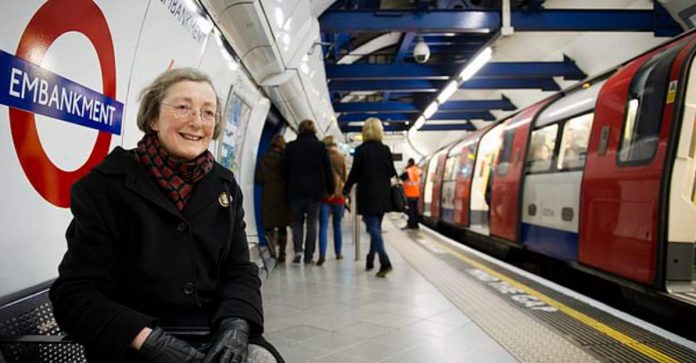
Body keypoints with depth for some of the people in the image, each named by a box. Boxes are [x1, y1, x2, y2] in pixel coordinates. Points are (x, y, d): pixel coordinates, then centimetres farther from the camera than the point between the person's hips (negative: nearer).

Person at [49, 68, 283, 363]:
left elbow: (240, 271, 7)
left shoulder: (225, 186, 7)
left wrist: (236, 323, -14)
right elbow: (75, 293, -8)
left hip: (214, 338, 4)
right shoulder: (104, 184, -5)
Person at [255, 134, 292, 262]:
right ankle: (281, 254, 13)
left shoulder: (263, 159, -1)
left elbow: (258, 179, -1)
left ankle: (271, 236, -23)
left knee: (268, 224, 8)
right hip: (283, 196, 0)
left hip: (268, 196, 0)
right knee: (282, 227, 10)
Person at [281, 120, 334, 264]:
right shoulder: (320, 146, -1)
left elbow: (285, 169, 4)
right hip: (315, 190, 0)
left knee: (297, 221, 14)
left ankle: (298, 249, -4)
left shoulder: (290, 147, 1)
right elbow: (328, 170, -1)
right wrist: (330, 189, 6)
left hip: (295, 190, 1)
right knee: (312, 222, 6)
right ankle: (309, 256, 6)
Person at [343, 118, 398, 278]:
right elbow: (392, 173, 6)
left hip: (367, 195, -4)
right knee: (376, 227, 16)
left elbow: (354, 173, -6)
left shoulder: (360, 150, -8)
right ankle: (370, 260, 25)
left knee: (373, 228, -6)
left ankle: (385, 261, -20)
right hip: (383, 196, 5)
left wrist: (346, 189, 9)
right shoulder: (386, 150, 2)